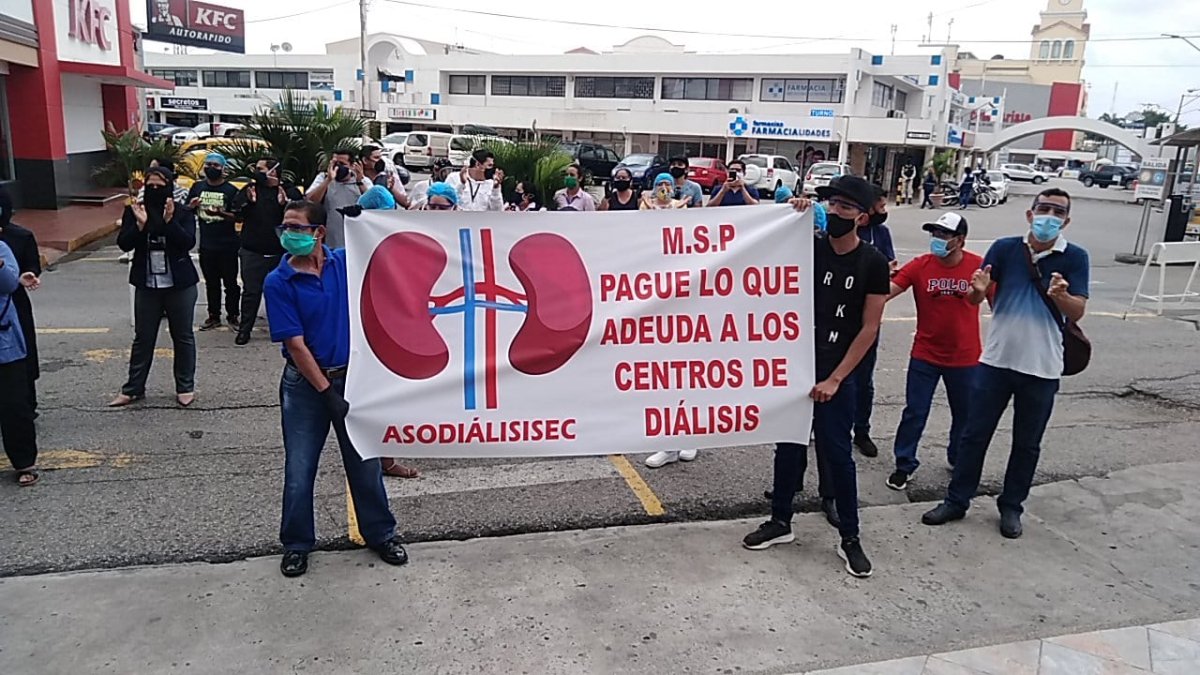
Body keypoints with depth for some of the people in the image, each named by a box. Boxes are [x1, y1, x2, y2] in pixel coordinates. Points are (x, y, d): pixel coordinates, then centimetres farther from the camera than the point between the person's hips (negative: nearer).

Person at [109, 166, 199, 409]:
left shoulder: (183, 213, -4)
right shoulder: (134, 211, 2)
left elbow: (188, 242, -16)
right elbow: (124, 243, -6)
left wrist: (170, 221, -26)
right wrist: (140, 224, -21)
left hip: (180, 284, -2)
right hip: (147, 285, 2)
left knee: (183, 337, 8)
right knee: (142, 338, 9)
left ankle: (185, 387, 18)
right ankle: (133, 388, 18)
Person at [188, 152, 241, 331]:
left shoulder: (230, 190, -3)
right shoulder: (197, 187, 9)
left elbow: (238, 217, -8)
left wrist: (220, 213, -24)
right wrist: (191, 205, -8)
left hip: (227, 245, -4)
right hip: (206, 244, 4)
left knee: (230, 282, 1)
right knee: (211, 283, 12)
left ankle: (233, 316, 11)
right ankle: (213, 316, 20)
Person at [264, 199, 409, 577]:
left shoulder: (345, 262, -3)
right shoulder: (278, 283, -10)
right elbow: (296, 346, -13)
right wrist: (327, 393, -15)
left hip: (351, 375, 2)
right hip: (305, 382, -2)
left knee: (365, 462, 11)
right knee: (299, 468, 7)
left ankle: (380, 533, 28)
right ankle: (296, 544, 26)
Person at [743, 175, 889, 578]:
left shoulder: (872, 263, -6)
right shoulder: (810, 248, 3)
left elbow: (869, 328, -6)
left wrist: (835, 378, -10)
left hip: (836, 374, -3)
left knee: (837, 453, 3)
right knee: (789, 446, 12)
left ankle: (850, 538, 18)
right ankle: (780, 522, 27)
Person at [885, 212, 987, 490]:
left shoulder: (979, 266, -10)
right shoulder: (919, 265, -10)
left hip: (965, 357, 1)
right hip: (925, 355, -1)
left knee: (964, 413, 17)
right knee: (914, 413, 4)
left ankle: (959, 460, 40)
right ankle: (904, 465, 19)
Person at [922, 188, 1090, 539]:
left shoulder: (1075, 258, -4)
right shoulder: (1005, 248, -2)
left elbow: (1078, 312, -9)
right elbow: (976, 298, -3)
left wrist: (1060, 295, -31)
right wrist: (978, 290, -27)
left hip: (1042, 367, 0)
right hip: (996, 360, 1)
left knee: (1027, 443, 12)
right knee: (975, 434, 8)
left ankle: (1011, 507, 28)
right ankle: (956, 500, 20)